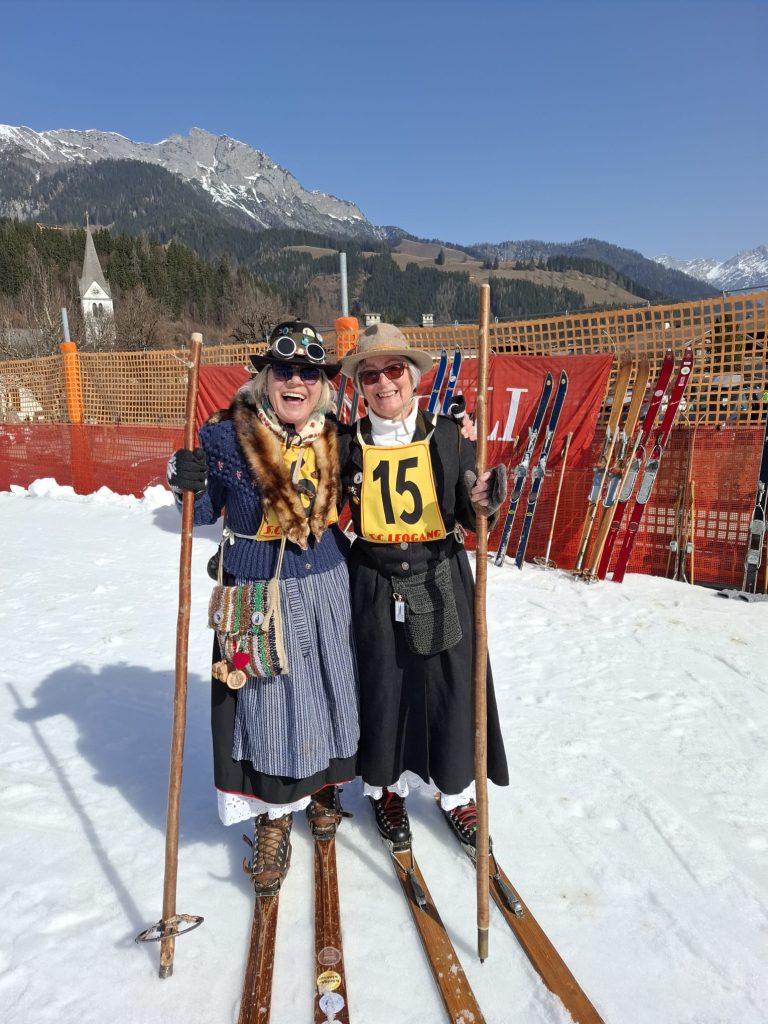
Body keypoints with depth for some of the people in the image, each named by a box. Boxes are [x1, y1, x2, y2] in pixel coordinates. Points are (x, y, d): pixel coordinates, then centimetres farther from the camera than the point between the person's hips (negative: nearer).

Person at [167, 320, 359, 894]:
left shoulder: (336, 439, 0)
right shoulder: (225, 437, -11)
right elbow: (205, 515, -1)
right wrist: (188, 485, -22)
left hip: (327, 589, 4)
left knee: (329, 694, 16)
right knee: (267, 704, 4)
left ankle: (325, 788, 44)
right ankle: (273, 821, 28)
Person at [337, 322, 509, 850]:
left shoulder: (449, 435, -4)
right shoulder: (349, 443, -1)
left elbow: (467, 518, -2)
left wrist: (482, 501, -22)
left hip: (442, 580, 0)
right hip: (376, 586, 0)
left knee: (452, 684, 9)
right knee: (383, 687, 11)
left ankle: (457, 790, 33)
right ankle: (386, 786, 36)